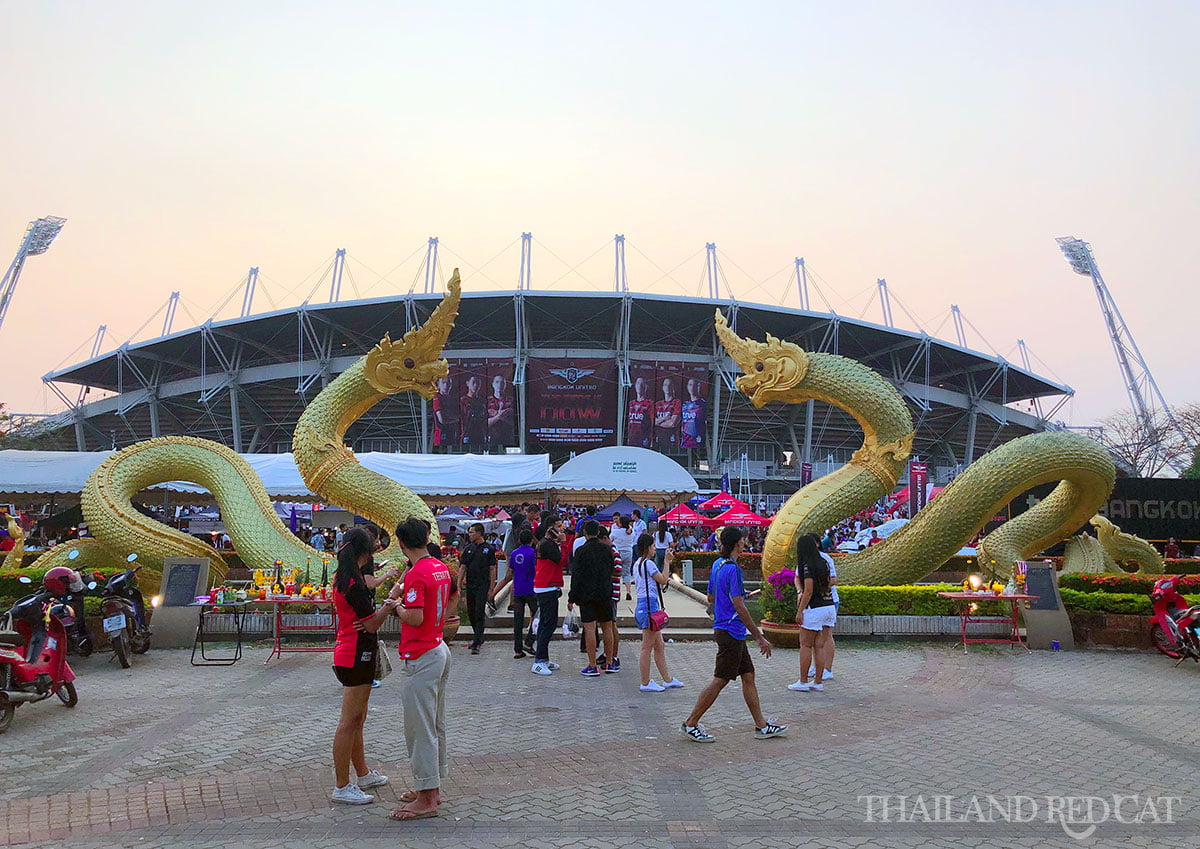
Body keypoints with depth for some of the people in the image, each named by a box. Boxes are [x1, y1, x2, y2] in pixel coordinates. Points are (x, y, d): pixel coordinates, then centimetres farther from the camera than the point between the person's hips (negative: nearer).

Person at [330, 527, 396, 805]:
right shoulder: (354, 582, -21)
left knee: (357, 719, 19)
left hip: (348, 653, 10)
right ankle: (342, 787, 3)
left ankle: (363, 773, 32)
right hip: (356, 656, -10)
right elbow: (372, 624, -18)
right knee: (349, 722, -4)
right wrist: (390, 604, -7)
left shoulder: (342, 577, 8)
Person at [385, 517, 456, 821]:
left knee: (420, 727, -2)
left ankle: (427, 801, 5)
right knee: (435, 724, 17)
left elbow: (415, 617, -26)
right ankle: (432, 787, 29)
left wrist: (396, 602, -10)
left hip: (421, 658, -10)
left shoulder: (416, 574, -20)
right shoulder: (442, 568, 8)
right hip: (440, 650, 10)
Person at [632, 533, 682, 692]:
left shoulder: (636, 564, 16)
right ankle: (645, 683, 3)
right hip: (649, 606, -10)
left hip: (641, 606, 10)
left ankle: (667, 680, 22)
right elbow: (663, 580, -9)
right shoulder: (648, 563, -12)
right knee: (647, 648, -3)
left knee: (660, 646, 15)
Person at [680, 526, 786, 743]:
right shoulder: (733, 568, -19)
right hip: (730, 632, -10)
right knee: (720, 680, -3)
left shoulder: (717, 564, 10)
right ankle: (690, 724, 5)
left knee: (748, 676, 12)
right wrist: (759, 637, -16)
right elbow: (739, 607, -20)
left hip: (728, 630, 10)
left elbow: (710, 597, 19)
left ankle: (761, 725, 18)